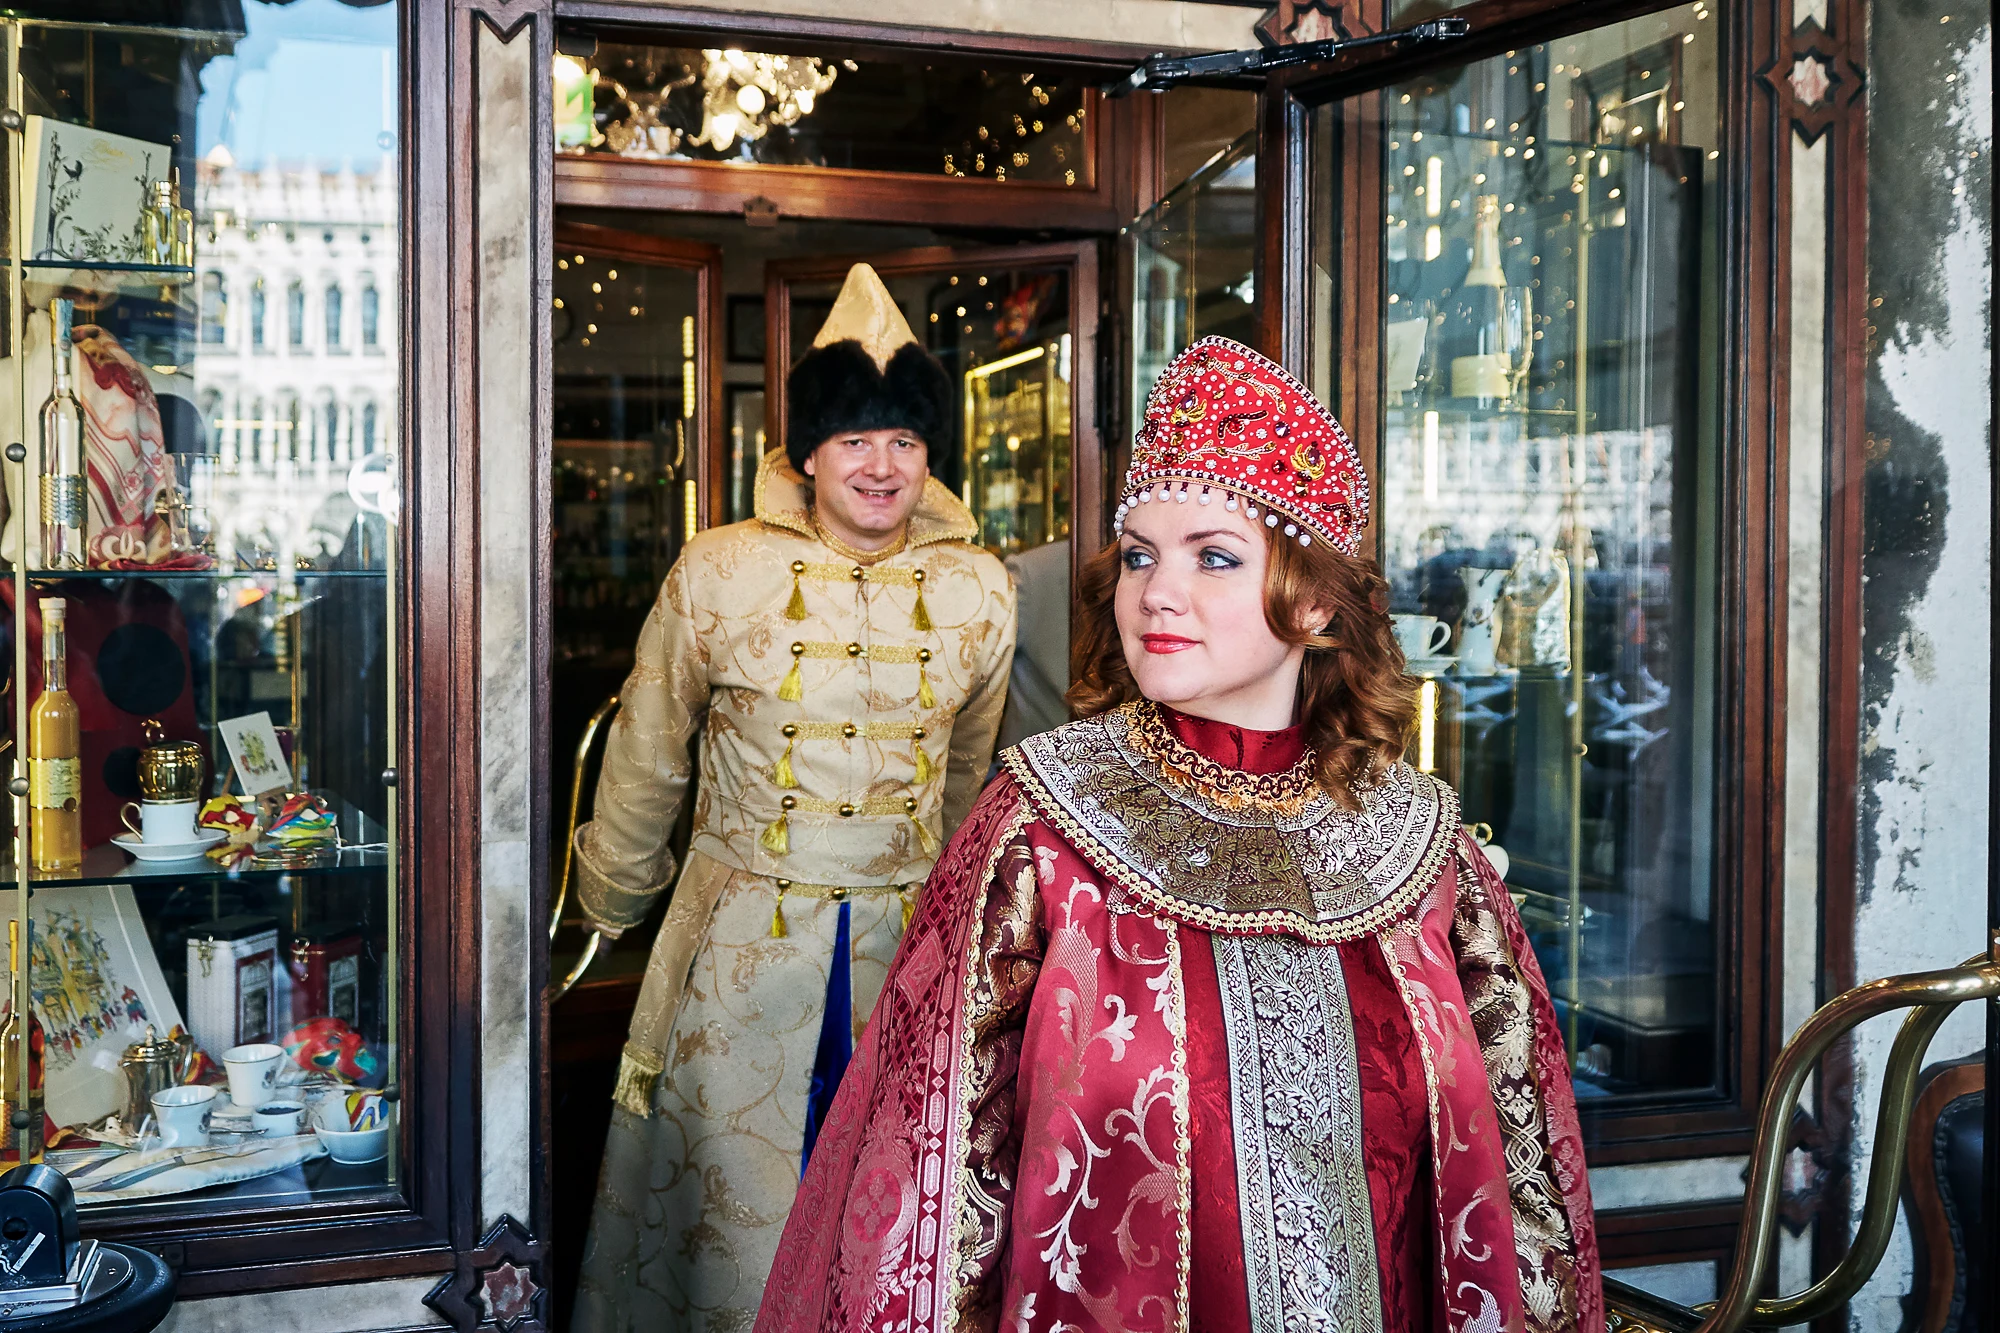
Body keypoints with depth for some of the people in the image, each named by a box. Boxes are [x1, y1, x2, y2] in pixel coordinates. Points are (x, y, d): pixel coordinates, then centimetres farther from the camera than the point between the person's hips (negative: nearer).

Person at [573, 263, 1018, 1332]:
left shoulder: (978, 591, 1)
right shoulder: (718, 576, -7)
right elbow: (647, 757, 5)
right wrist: (614, 903, 14)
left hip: (907, 941, 2)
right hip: (745, 940, -2)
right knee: (732, 1211, 7)